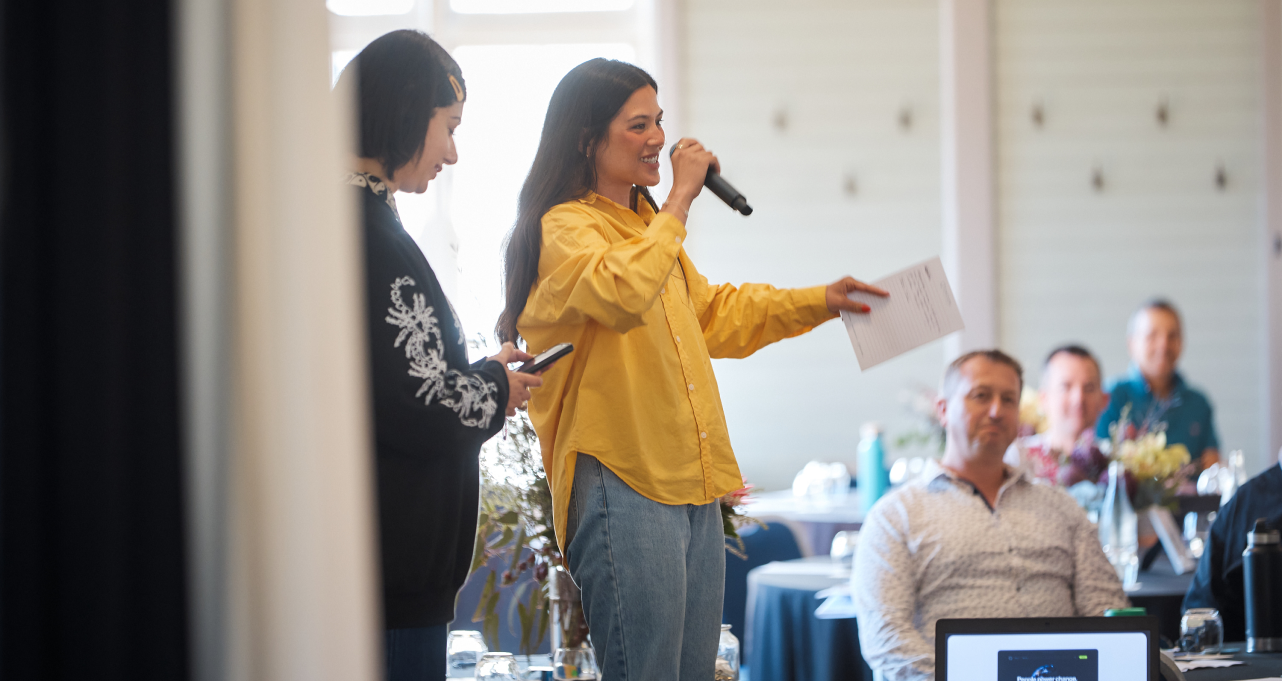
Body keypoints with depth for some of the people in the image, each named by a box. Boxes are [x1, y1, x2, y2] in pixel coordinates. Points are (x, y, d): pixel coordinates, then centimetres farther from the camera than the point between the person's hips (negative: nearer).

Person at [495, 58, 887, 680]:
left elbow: (709, 312, 34)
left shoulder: (648, 224, 20)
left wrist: (819, 302, 26)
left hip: (691, 485, 9)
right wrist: (680, 198, -20)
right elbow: (622, 294, -30)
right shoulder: (565, 227, -9)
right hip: (623, 483, -9)